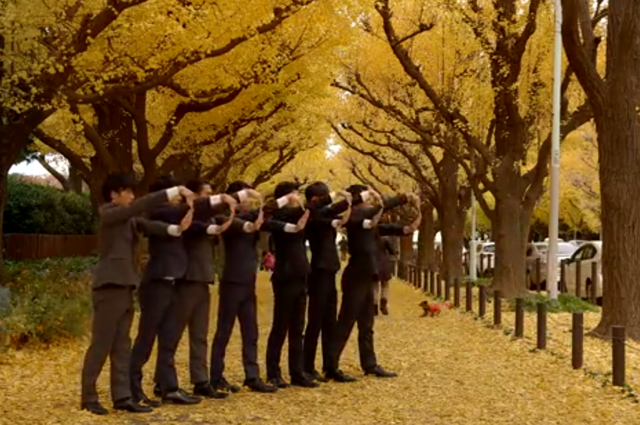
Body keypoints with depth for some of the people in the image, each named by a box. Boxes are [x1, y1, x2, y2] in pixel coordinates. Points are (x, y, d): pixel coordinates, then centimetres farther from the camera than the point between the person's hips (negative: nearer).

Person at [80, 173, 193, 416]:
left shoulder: (129, 219, 15)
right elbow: (141, 206, -21)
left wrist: (175, 228, -20)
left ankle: (122, 397, 11)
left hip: (124, 287, 9)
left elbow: (147, 224, -3)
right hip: (109, 287, -8)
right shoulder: (107, 213, -8)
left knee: (121, 346, 8)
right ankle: (89, 398, 5)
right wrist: (173, 192, -24)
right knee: (101, 344, -3)